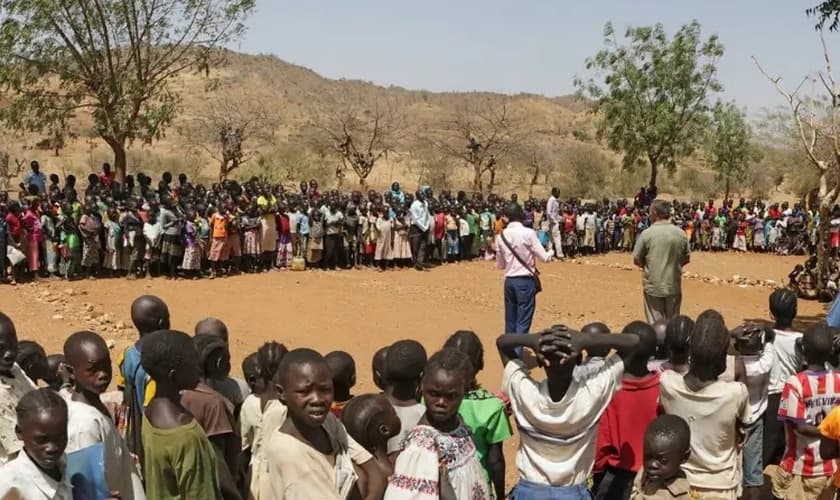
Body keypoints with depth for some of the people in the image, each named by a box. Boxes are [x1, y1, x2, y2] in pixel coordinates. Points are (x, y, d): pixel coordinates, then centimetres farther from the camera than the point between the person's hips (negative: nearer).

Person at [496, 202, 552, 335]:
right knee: (523, 323, -1)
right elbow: (544, 257, -7)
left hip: (509, 281, 5)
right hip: (526, 280, -4)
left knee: (510, 322, 13)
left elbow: (500, 265, 11)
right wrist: (551, 253, 14)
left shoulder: (501, 236, 3)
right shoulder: (528, 233, -10)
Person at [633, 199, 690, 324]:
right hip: (674, 286, 3)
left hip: (653, 286, -3)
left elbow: (637, 260, -6)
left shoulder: (647, 234, -12)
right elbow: (686, 258, 8)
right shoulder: (680, 233, -1)